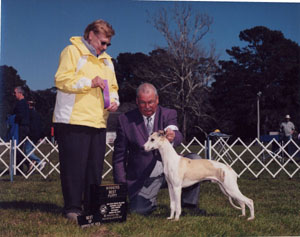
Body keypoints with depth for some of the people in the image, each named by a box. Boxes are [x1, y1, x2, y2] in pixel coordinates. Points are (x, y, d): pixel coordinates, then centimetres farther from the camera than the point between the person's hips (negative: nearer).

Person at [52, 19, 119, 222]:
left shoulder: (106, 60, 22)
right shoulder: (72, 51, 0)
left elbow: (112, 87, 27)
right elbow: (62, 79, -12)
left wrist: (114, 101, 6)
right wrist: (90, 82, -15)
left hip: (98, 122, 7)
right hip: (74, 121, -7)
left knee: (95, 166, 8)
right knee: (74, 165, -5)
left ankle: (91, 207, 16)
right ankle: (72, 208, 2)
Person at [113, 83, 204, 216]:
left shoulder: (168, 115, 0)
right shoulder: (125, 120, -4)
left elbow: (178, 137, -19)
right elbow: (119, 155, 0)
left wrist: (172, 136, -46)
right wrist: (121, 185, -5)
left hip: (169, 169, 2)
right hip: (144, 177, -2)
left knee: (195, 160, -20)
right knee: (140, 210, -21)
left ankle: (188, 204, -5)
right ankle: (149, 200, 18)